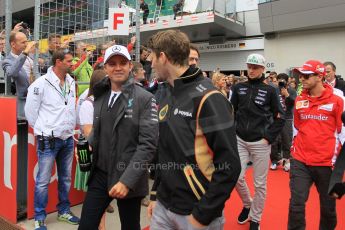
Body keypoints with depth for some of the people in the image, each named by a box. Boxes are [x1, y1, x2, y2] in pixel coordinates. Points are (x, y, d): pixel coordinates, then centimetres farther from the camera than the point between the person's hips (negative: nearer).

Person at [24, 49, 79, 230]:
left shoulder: (71, 82, 6)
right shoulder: (42, 83, -12)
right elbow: (30, 110, -5)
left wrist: (71, 127, 14)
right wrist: (42, 130, 1)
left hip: (68, 139, 6)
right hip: (48, 140, -6)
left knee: (66, 178, 16)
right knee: (43, 180, 3)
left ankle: (64, 211, 32)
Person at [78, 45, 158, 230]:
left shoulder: (145, 99, -12)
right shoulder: (100, 96, 7)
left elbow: (148, 144, -17)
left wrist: (127, 180, -21)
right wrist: (88, 144, 1)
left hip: (129, 180, -4)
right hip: (100, 174, 5)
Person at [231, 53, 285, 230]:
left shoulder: (270, 90, -2)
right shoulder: (238, 88, 5)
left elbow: (280, 117, 0)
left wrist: (269, 137, -8)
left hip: (260, 142, -2)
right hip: (240, 141, 3)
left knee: (260, 183, 6)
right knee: (237, 177, 0)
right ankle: (247, 205, 31)